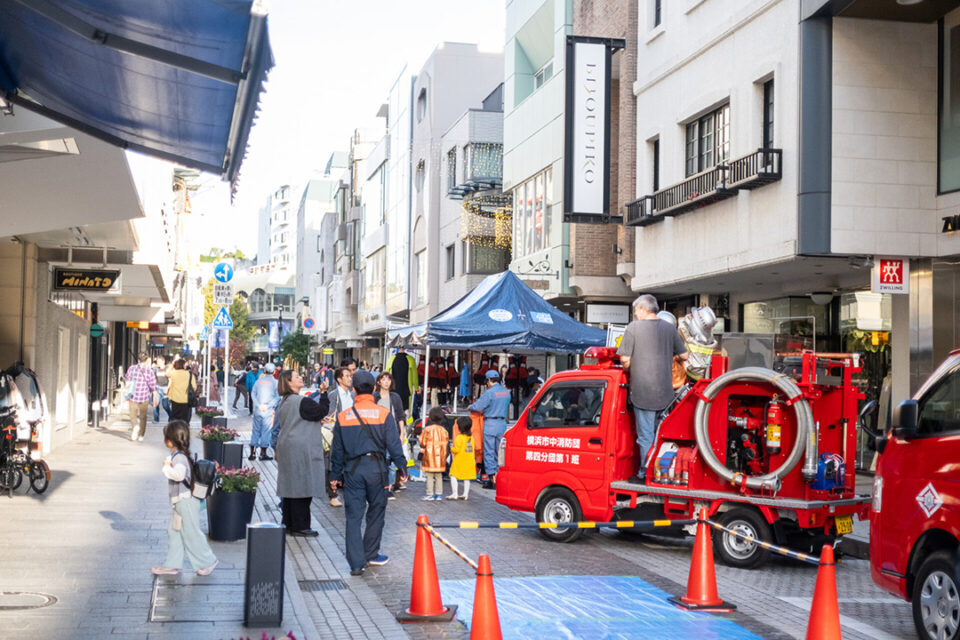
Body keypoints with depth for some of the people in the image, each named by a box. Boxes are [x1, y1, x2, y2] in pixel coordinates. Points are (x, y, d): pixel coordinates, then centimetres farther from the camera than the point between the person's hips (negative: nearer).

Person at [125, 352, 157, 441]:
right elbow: (153, 386, -5)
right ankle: (140, 436, 17)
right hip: (144, 397, -1)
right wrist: (155, 397, 6)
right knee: (143, 417, 13)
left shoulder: (131, 369, 0)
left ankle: (135, 426, -22)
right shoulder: (149, 371, -7)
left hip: (133, 396, 1)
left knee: (133, 415, 8)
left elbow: (127, 383, 10)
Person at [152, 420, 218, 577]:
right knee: (174, 532, 14)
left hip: (186, 502, -10)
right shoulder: (175, 455, 9)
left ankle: (207, 561, 14)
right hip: (179, 501, 10)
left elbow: (179, 474, -42)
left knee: (191, 533, 1)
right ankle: (172, 564, 21)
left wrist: (166, 468, -28)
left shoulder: (179, 458, -23)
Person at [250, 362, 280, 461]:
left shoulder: (258, 381, 8)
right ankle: (263, 453, 4)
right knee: (266, 431, 3)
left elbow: (253, 394, 1)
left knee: (255, 430, 10)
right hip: (268, 410, -3)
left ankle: (253, 453, 8)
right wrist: (268, 406, -10)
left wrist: (258, 405, -5)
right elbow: (277, 396, -10)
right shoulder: (276, 382, -2)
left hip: (257, 409, 3)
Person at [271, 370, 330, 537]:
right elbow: (321, 412, -12)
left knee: (290, 487, 13)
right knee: (302, 487, -4)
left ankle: (289, 523, 18)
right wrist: (324, 394, -7)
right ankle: (300, 527, -1)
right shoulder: (301, 401, -16)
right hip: (301, 451, -9)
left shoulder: (284, 402, 13)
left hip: (287, 450, 9)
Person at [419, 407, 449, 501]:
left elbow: (422, 443, -8)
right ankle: (439, 494, 13)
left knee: (429, 476, 3)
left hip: (429, 456, -4)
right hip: (440, 457, 4)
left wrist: (423, 447, 13)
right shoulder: (443, 430, 0)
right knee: (439, 476, 12)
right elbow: (446, 443, 7)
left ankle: (430, 494, 3)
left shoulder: (427, 429, -13)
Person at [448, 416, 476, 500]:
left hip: (459, 461, -7)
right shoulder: (471, 437, 6)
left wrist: (452, 448, 2)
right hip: (469, 461, 7)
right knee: (467, 478, 11)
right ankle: (466, 494, 13)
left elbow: (457, 450, -16)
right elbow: (472, 449, 12)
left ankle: (454, 494, -6)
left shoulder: (459, 438, -15)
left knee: (453, 476, -1)